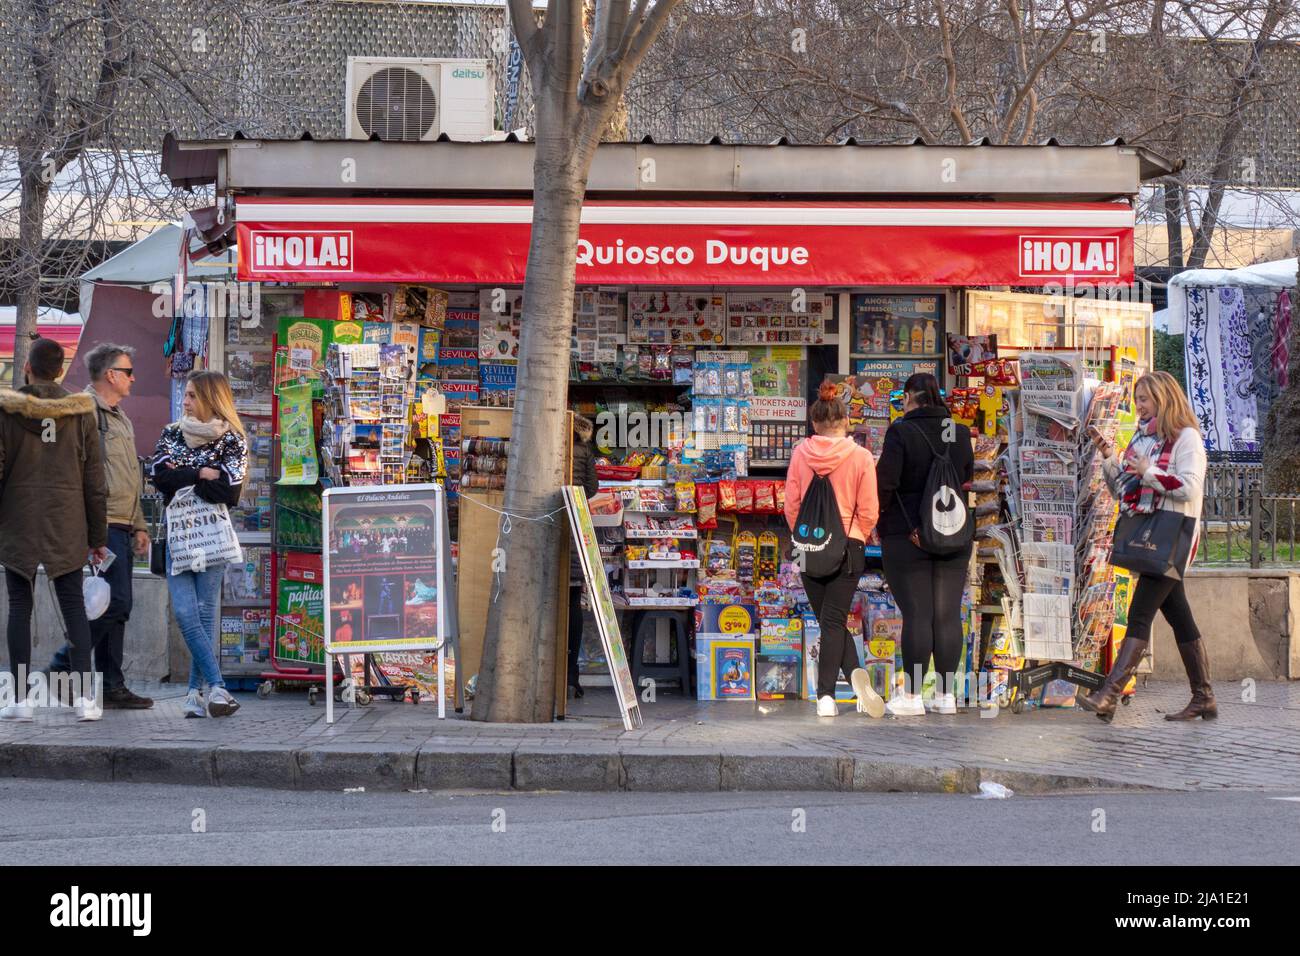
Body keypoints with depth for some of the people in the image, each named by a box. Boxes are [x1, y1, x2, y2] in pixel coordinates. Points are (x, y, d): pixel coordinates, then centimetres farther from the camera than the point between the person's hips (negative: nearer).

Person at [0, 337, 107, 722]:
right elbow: (94, 480, 3)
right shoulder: (81, 413, 1)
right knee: (74, 607, 6)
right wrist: (98, 536, 10)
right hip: (67, 528, 1)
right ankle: (85, 696, -1)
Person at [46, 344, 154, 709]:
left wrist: (139, 525, 23)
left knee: (119, 606, 8)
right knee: (116, 601, -14)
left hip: (121, 526, 10)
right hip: (102, 524, -10)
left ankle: (111, 686, 11)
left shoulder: (120, 417, 23)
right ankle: (63, 665, -3)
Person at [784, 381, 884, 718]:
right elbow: (869, 510, -4)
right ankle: (826, 695, -10)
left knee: (829, 620, 11)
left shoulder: (800, 453, -3)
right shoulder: (861, 457, -6)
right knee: (834, 621, 1)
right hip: (848, 546, -1)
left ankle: (855, 673, -1)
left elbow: (791, 505, 2)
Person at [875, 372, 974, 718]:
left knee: (916, 614, -3)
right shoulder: (960, 433, 5)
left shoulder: (901, 432, -11)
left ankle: (912, 696, 0)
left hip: (907, 536, -5)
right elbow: (967, 480, 12)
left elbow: (884, 482, -14)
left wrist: (876, 519, 0)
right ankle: (946, 694, 10)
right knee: (948, 614, 6)